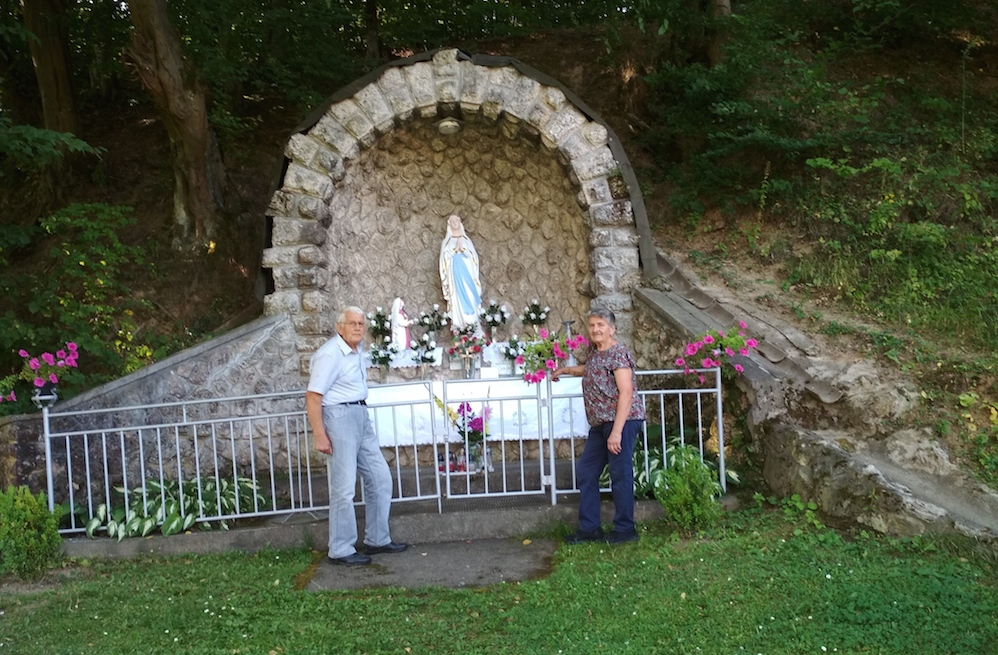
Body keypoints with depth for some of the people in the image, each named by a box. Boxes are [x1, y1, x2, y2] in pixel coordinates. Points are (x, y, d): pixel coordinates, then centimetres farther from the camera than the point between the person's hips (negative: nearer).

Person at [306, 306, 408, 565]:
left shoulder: (358, 349, 10)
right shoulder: (330, 354, -16)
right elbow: (312, 396, -19)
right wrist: (319, 435, -22)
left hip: (361, 416, 9)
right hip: (339, 417, -9)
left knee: (379, 478, 11)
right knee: (343, 488, -5)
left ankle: (377, 539, 22)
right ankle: (341, 551, 5)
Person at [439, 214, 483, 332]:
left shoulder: (466, 240, 13)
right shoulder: (446, 241, 9)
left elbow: (473, 255, 4)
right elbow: (445, 257, -1)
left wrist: (462, 249, -9)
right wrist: (455, 249, -10)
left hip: (467, 271, 1)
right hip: (454, 272, -1)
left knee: (469, 295, -5)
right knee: (456, 297, -6)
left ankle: (472, 323, -4)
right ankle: (458, 324, -6)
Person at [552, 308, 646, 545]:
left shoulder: (618, 353, -14)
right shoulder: (594, 350, 13)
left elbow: (626, 393, -20)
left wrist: (616, 432, -24)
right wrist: (565, 370, 42)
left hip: (622, 420, -10)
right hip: (600, 424, 10)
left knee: (620, 474, -4)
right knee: (585, 472, 11)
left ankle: (625, 529, 9)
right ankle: (589, 528, 18)